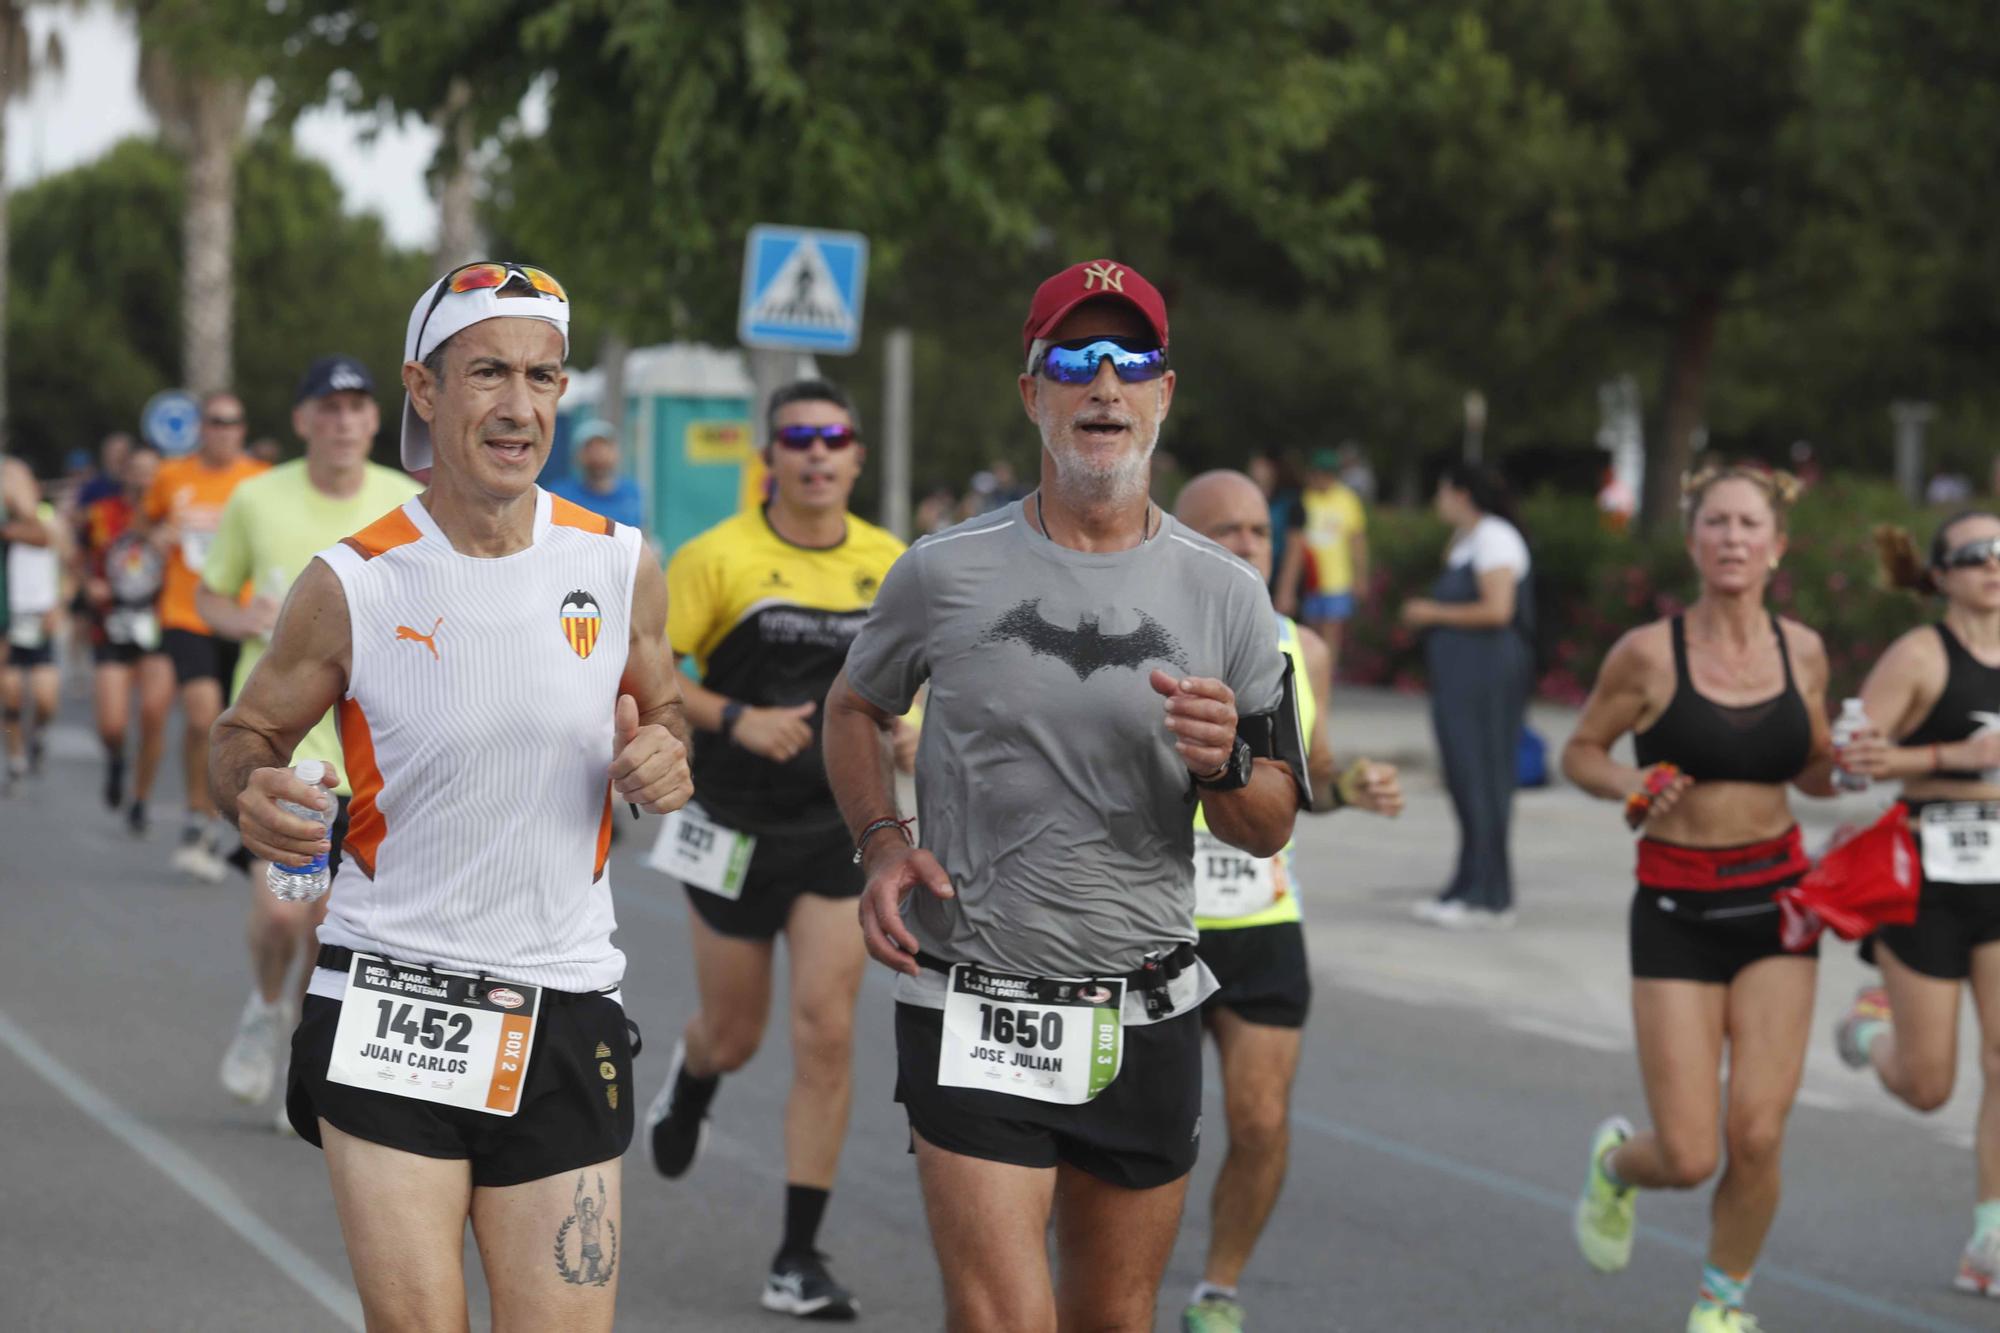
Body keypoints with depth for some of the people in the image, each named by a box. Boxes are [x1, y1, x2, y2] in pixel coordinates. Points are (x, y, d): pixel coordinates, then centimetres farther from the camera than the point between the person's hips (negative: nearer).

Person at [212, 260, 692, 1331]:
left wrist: (664, 761, -5)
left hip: (566, 1018, 2)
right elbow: (245, 733, 7)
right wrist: (251, 794, -16)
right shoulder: (351, 585, -5)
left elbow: (659, 710, 18)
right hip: (386, 1004, -2)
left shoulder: (619, 568, 2)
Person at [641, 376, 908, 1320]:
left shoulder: (891, 564, 1)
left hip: (840, 829, 2)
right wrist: (736, 720, -23)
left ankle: (799, 1257, -1)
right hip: (735, 829, -2)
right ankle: (687, 1085, 51)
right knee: (734, 1036, 11)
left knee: (827, 1034, -8)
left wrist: (900, 730, -1)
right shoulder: (719, 557, -10)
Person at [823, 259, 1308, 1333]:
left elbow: (1268, 832, 7)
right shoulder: (945, 573, -2)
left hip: (1147, 1021, 3)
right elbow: (853, 710, 16)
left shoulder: (1223, 592, 3)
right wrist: (880, 845, -1)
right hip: (976, 1009, -3)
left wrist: (1223, 766, -15)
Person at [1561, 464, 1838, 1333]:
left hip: (1776, 901, 3)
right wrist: (1632, 791, -16)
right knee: (1688, 1157, -6)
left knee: (1757, 1136, -8)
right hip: (1678, 910, -3)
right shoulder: (1649, 653, -8)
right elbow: (1580, 751, 4)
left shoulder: (1802, 651, 2)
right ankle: (1617, 1159, 32)